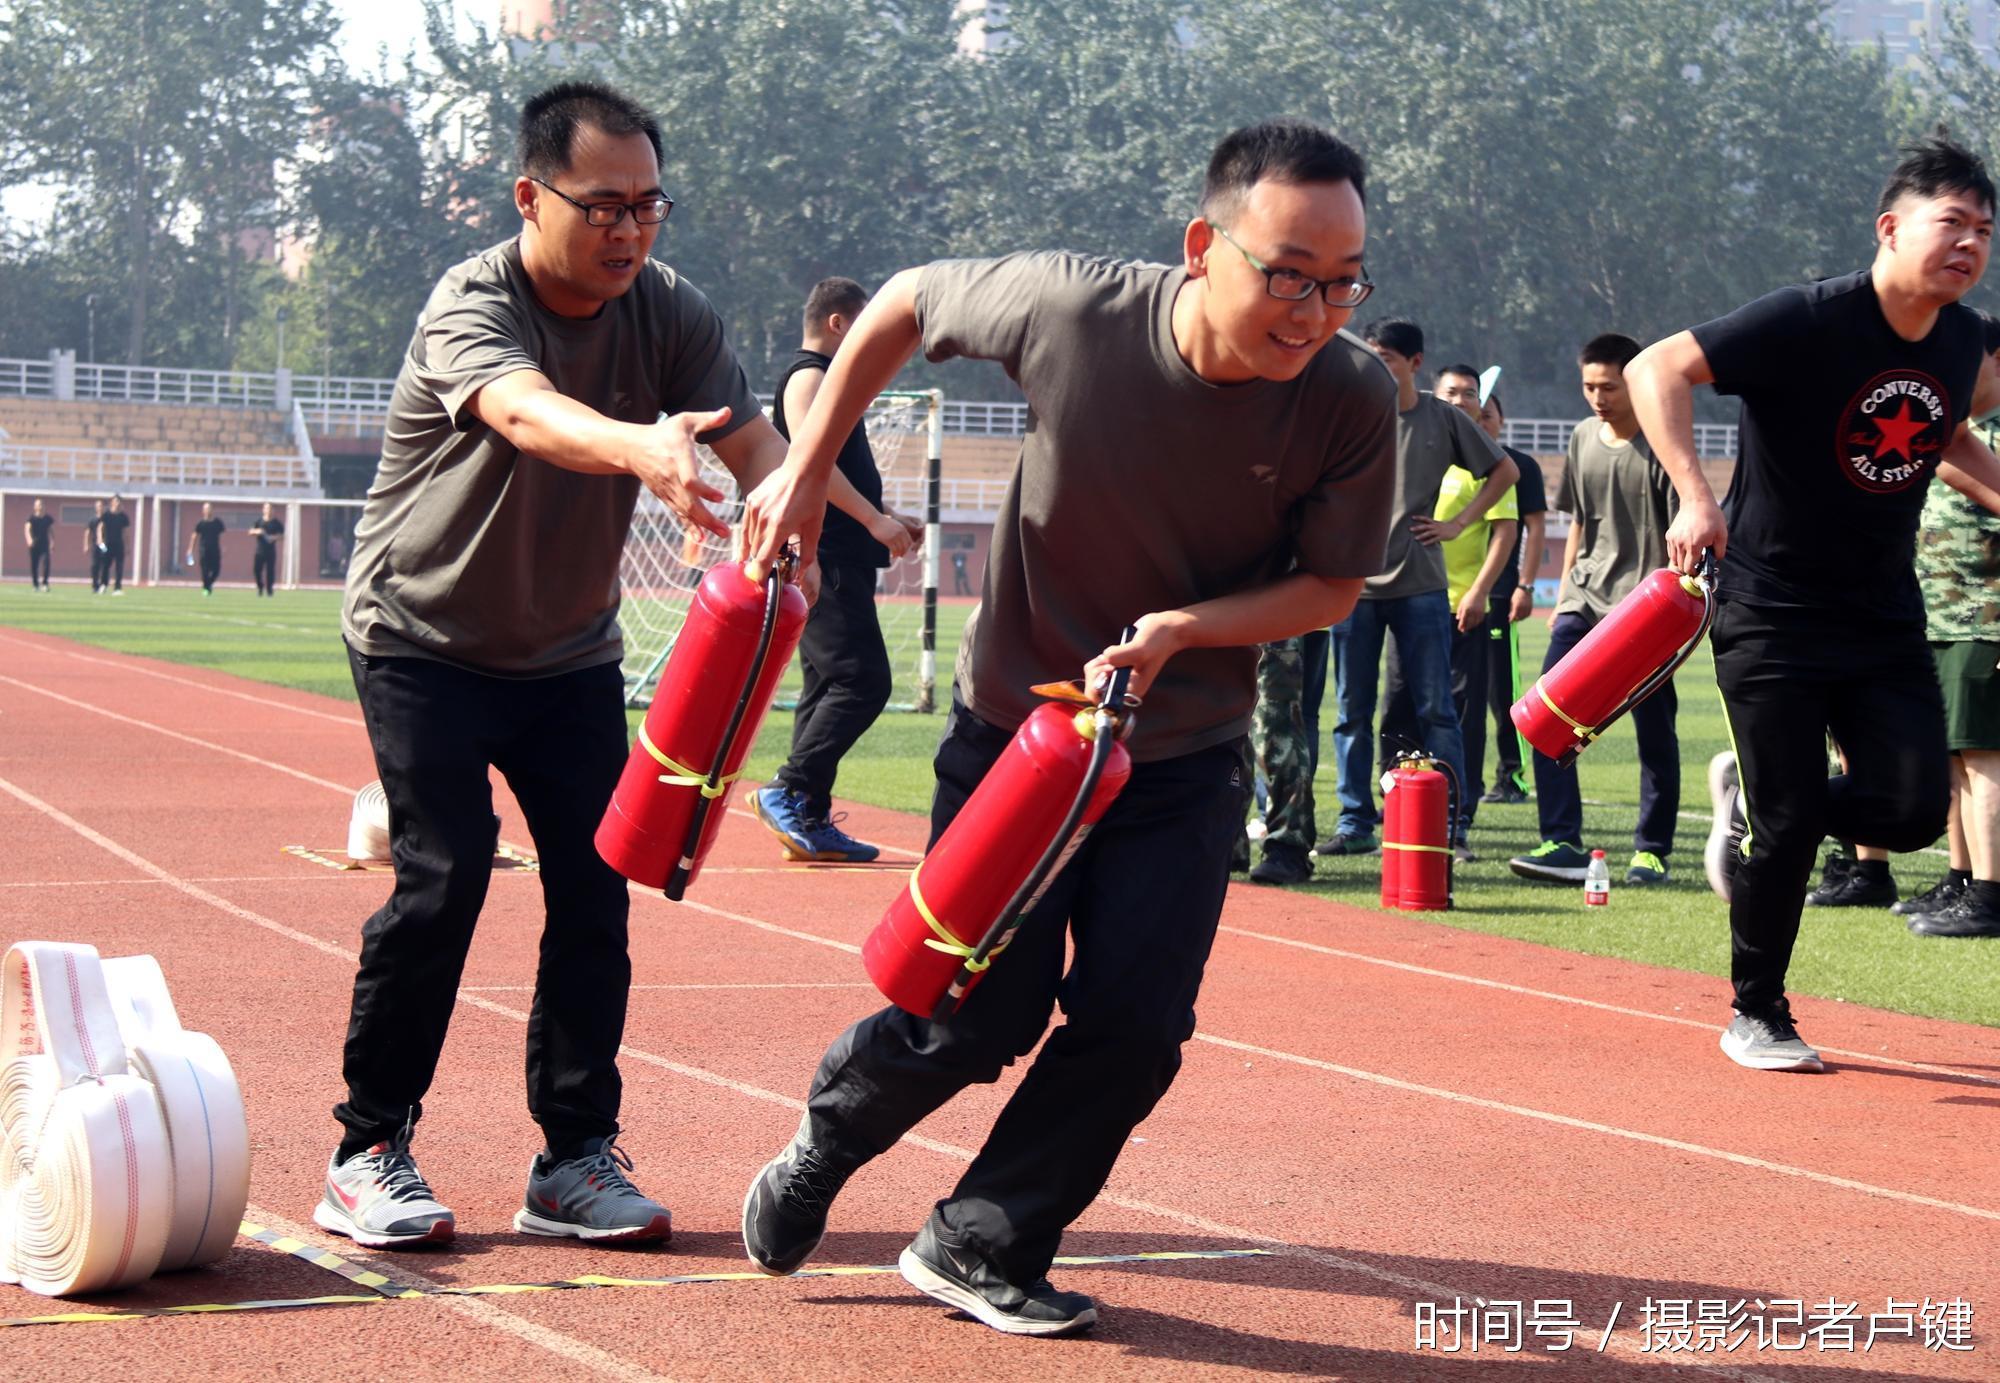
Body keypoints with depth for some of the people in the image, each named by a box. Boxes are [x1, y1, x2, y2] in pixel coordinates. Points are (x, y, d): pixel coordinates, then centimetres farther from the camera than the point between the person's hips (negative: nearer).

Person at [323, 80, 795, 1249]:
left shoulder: (670, 314, -10)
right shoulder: (471, 306, -24)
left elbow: (756, 440, -22)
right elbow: (528, 412, -46)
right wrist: (642, 449, -67)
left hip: (571, 650, 5)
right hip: (424, 638, -5)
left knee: (597, 887, -2)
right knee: (442, 880, -13)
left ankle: (575, 1160, 7)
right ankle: (369, 1154, 0)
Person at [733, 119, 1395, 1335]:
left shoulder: (1354, 400, -21)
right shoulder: (1073, 310, -24)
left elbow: (1331, 586, -8)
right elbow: (906, 304, -5)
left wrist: (1176, 629, -24)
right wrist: (805, 476, -5)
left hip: (1187, 753, 2)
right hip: (1016, 720, -2)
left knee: (1136, 1025, -6)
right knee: (980, 1013, 0)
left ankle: (981, 1246, 16)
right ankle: (823, 1149, 31)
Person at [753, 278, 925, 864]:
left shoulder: (825, 378, 24)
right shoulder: (808, 377, -7)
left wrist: (888, 518, 22)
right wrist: (875, 518, -25)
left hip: (839, 561, 11)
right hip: (824, 559, -11)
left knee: (826, 686, 9)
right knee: (862, 682, -17)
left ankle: (811, 822, 10)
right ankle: (790, 791, -18)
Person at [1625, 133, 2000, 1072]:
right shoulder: (1809, 322, -18)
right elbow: (1657, 368, -23)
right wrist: (1694, 496, -34)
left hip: (1886, 623, 6)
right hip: (1773, 618, -6)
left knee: (1913, 811, -7)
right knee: (1788, 827, -5)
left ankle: (1752, 802, 22)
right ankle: (1756, 1015, 17)